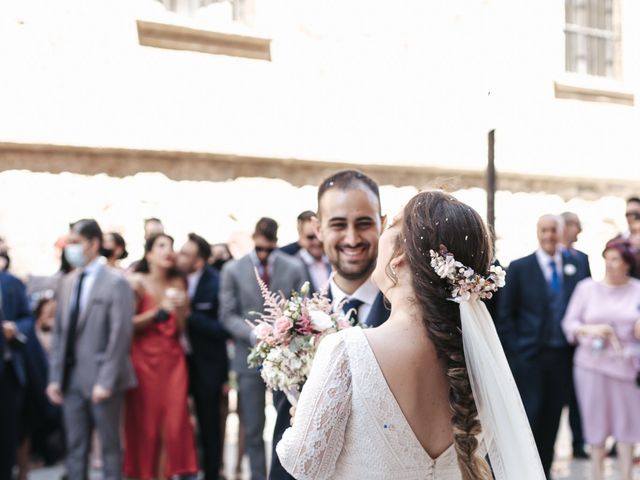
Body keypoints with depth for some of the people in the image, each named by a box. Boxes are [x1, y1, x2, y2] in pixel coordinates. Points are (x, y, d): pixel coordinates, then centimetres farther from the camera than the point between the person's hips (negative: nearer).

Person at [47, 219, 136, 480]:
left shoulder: (115, 283, -8)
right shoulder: (68, 283, 12)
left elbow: (120, 335, -13)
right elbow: (59, 333, 13)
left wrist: (106, 381, -17)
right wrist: (55, 378, 7)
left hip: (101, 380, -6)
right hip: (72, 380, 6)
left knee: (110, 446, 5)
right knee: (75, 448, 10)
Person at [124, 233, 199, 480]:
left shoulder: (178, 283, 8)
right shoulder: (137, 282, -2)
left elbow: (181, 329, 6)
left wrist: (180, 309, -12)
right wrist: (158, 311, -17)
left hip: (172, 360, 3)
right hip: (143, 359, -3)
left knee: (175, 423, -4)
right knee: (144, 424, 0)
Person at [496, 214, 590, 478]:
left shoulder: (576, 268, 8)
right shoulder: (519, 268, -2)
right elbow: (505, 314, -2)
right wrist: (514, 350, -7)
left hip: (562, 356, 3)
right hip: (529, 355, -3)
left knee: (552, 416, 8)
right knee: (530, 414, -4)